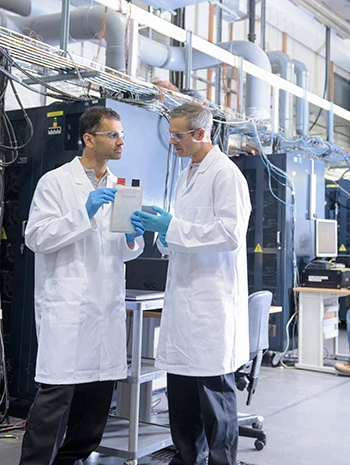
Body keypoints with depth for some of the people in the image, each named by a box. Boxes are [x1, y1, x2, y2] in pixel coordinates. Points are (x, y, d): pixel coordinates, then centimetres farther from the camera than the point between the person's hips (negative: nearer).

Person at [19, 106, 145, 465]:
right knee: (56, 394, -7)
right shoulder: (56, 181, -1)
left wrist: (132, 238, -2)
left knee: (99, 393, 9)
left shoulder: (119, 189, 17)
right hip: (66, 306, -6)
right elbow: (36, 237, -9)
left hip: (108, 308, 6)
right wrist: (83, 214, -17)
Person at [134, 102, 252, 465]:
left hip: (213, 299, -8)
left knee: (214, 391, 0)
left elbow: (230, 233, -17)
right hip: (183, 296, 8)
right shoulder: (185, 176, 18)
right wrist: (165, 234, 5)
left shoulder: (226, 175, -8)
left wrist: (172, 228, -17)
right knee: (180, 390, 12)